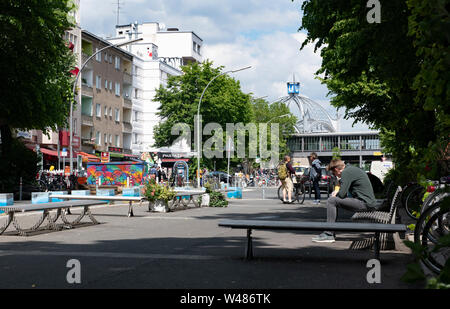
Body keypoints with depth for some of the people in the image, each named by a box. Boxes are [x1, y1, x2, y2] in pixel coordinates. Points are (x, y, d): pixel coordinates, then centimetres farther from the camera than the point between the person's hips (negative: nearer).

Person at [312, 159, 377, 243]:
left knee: (331, 201, -14)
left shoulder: (346, 172, -12)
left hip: (365, 204, -10)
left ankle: (328, 235, -13)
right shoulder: (352, 169, 19)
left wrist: (335, 195, 5)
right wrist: (337, 191, 12)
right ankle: (331, 232, 18)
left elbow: (342, 194, -16)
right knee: (334, 199, 19)